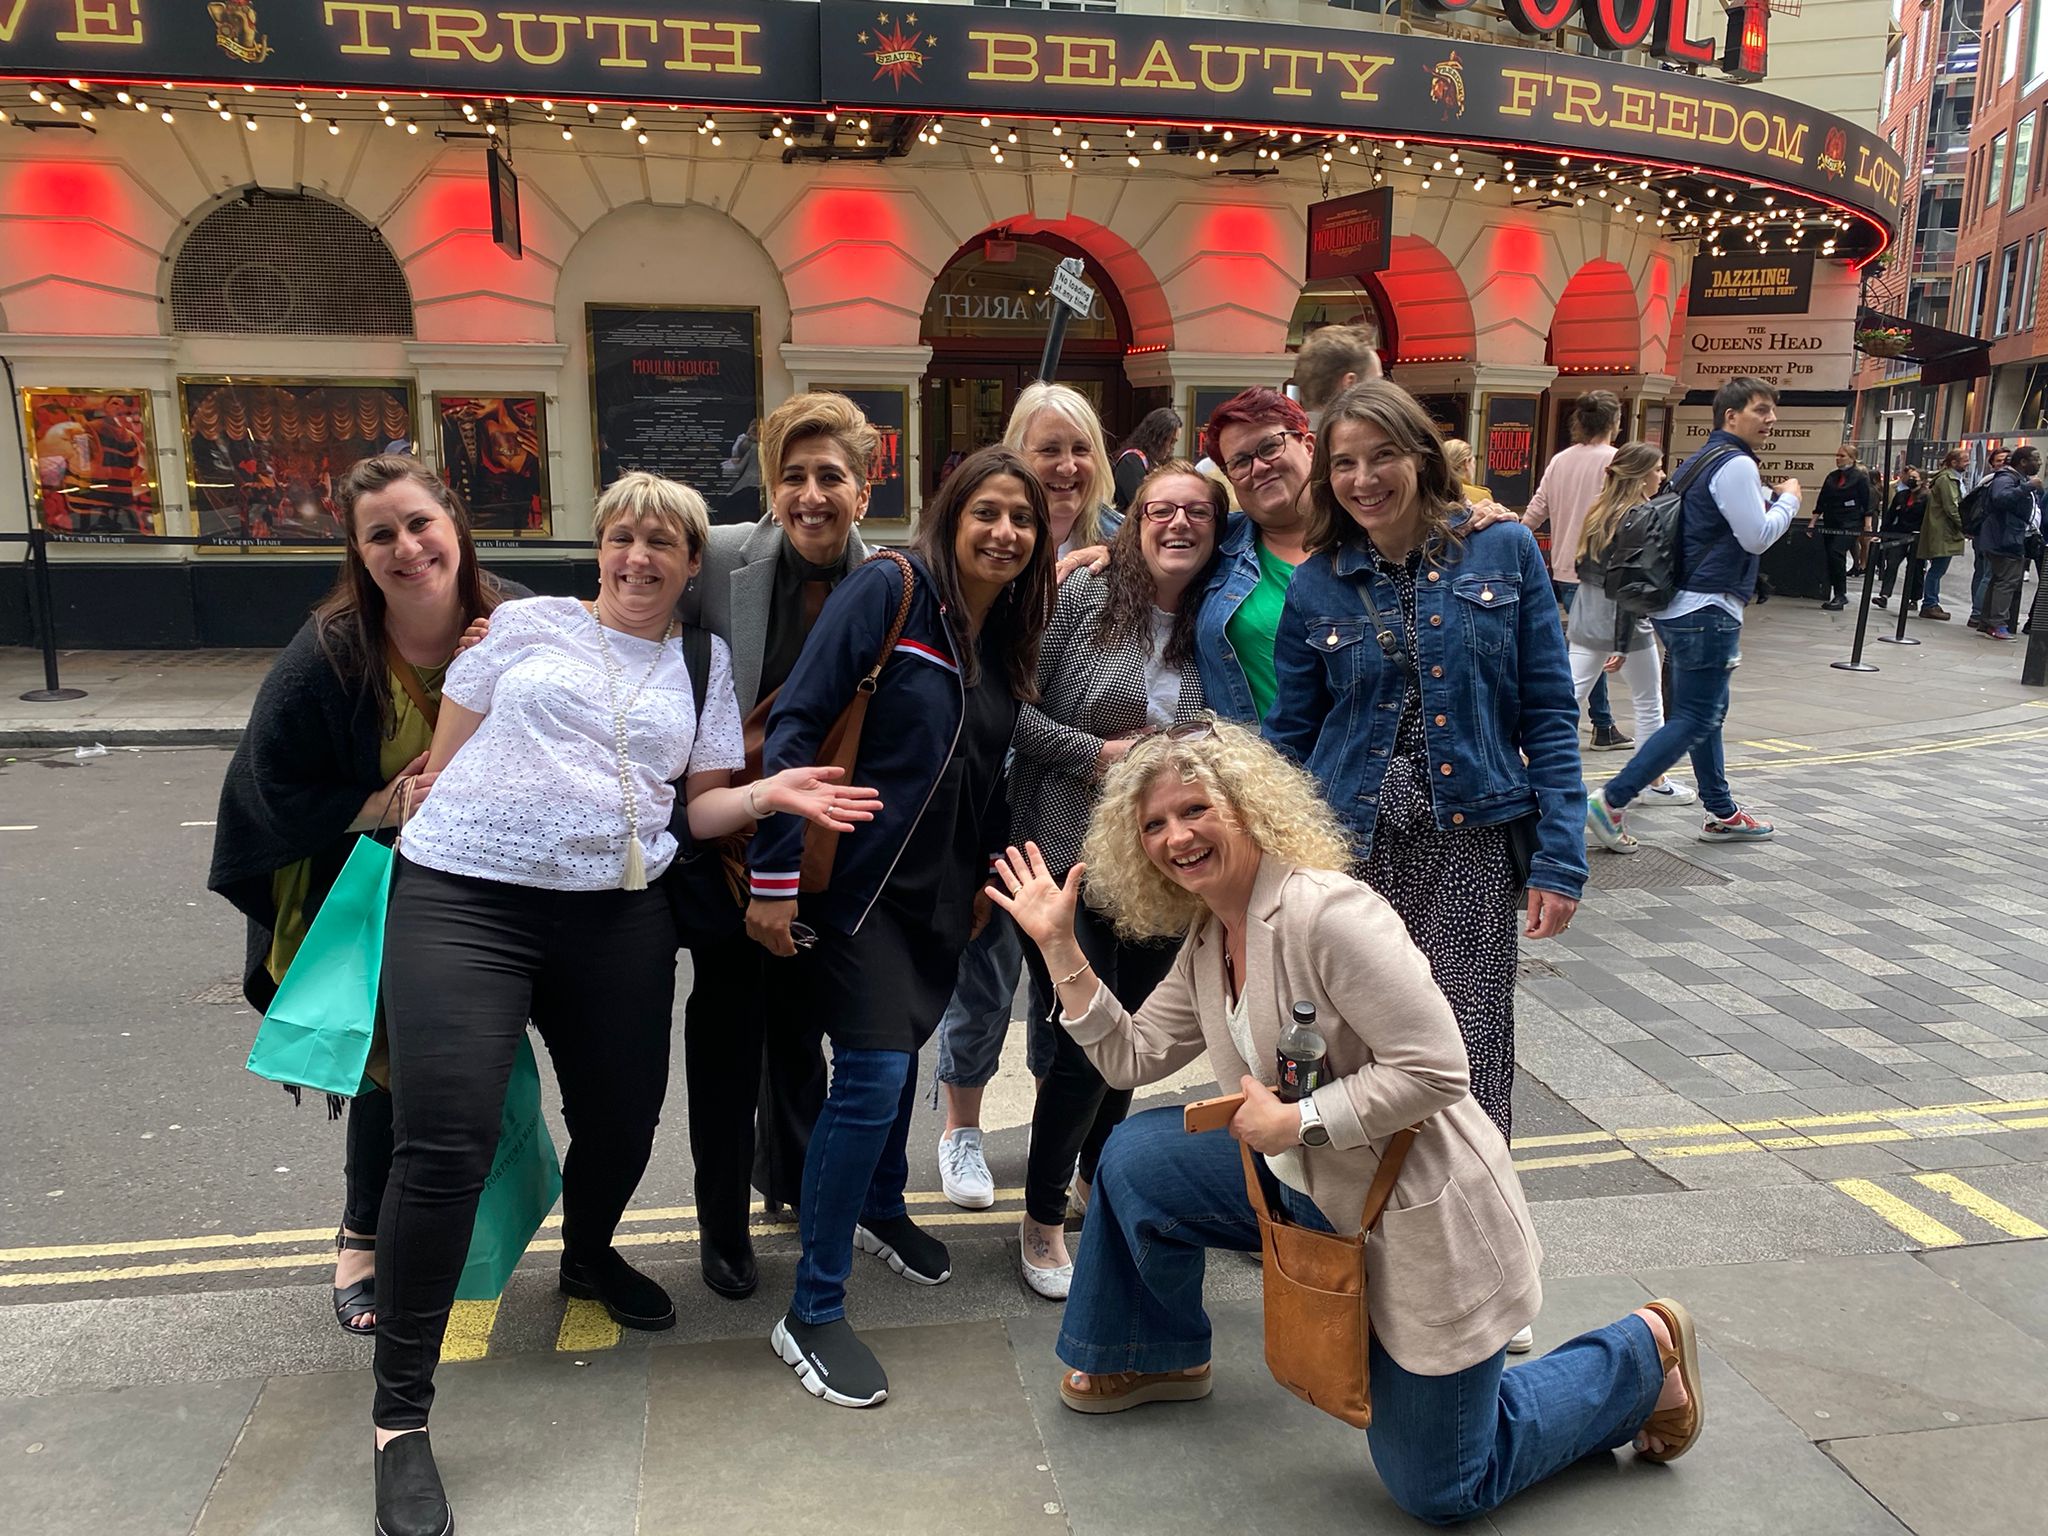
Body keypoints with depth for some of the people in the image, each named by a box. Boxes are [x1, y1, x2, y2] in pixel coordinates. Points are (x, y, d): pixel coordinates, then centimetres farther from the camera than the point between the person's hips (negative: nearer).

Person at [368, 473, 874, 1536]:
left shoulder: (703, 664, 13)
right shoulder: (524, 626, 7)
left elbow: (699, 805, 11)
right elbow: (444, 755, 10)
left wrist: (768, 794, -8)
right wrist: (414, 837, 7)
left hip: (617, 916, 3)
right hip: (463, 897, -3)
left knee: (623, 1119, 9)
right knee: (445, 1145, -12)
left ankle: (589, 1256, 46)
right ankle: (398, 1416, 3)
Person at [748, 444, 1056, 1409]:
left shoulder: (1010, 637, 8)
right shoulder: (888, 590, -15)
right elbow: (796, 726, -19)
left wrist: (989, 876, 14)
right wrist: (773, 878, -21)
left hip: (939, 890, 7)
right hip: (855, 882, -7)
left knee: (901, 1049, 21)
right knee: (872, 1073, -10)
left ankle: (880, 1212, 47)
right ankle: (811, 1314, 4)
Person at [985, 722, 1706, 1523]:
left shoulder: (1327, 913, -27)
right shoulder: (1207, 939, 2)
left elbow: (1437, 1068, -29)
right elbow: (1132, 1055, 4)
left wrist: (1295, 1122, -26)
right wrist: (1060, 946, -1)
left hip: (1421, 1221, -8)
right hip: (1312, 1189, 8)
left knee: (1439, 1493, 5)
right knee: (1136, 1156, 1)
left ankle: (1640, 1357, 24)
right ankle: (1159, 1358, 26)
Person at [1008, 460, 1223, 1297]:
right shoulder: (1080, 598, -8)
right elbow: (1010, 706, -10)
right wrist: (1098, 753, -16)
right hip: (1068, 852, -4)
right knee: (1083, 1042, -4)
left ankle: (1098, 1174, 41)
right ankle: (1043, 1217, 17)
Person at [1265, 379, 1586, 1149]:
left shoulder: (1504, 552, 2)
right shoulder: (1317, 583, 5)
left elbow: (1549, 716, 1)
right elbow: (1290, 738, 9)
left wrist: (1559, 858, -5)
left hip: (1470, 840, -1)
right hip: (1351, 846, 1)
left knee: (1470, 1056, -1)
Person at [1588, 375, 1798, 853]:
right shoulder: (1737, 465, -14)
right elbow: (1757, 537, -14)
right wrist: (1787, 499, -2)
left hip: (1682, 607, 11)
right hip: (1709, 610, -11)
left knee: (1709, 711, 17)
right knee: (1693, 720, -7)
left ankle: (1722, 813, 27)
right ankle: (1610, 802, -10)